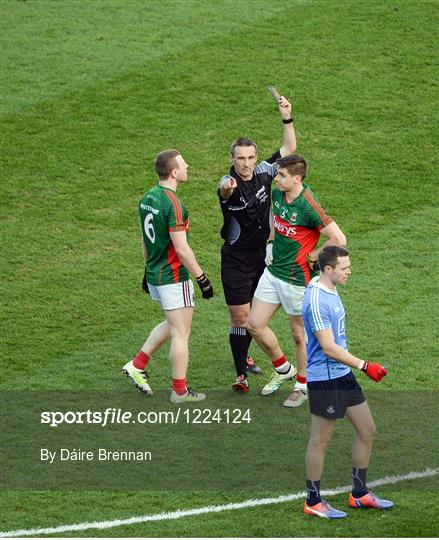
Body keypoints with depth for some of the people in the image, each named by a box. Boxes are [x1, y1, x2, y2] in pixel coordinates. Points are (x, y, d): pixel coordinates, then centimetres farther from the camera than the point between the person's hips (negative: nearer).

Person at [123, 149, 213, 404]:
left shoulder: (148, 198, 5)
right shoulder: (173, 204, -23)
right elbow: (182, 249, -23)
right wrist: (202, 278, -16)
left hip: (155, 275, 9)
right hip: (174, 278, -9)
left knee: (172, 324, 25)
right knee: (181, 334, 2)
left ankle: (137, 365, 24)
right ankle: (180, 391, 10)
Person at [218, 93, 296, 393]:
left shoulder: (263, 173, -4)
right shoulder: (229, 184, -21)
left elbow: (289, 148, 3)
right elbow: (224, 191, -46)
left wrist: (287, 118, -10)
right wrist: (227, 189, -71)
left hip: (260, 255, 5)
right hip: (236, 259, -5)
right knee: (239, 317, -7)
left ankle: (244, 354, 40)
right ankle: (241, 374, 0)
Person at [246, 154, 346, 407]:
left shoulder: (308, 206, -24)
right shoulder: (278, 194, 0)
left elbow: (339, 239, -25)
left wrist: (312, 257, -14)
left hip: (297, 278, -8)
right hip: (273, 271, 8)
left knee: (300, 334, 7)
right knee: (255, 324, 10)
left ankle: (303, 385, 26)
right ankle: (283, 369, 31)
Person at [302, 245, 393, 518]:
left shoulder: (331, 291, 10)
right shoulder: (316, 300, -22)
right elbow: (329, 348, -24)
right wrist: (364, 365, -23)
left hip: (343, 374, 10)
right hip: (324, 378, -10)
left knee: (367, 430, 12)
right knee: (321, 441, 1)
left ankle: (360, 494, 24)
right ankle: (313, 502, 13)